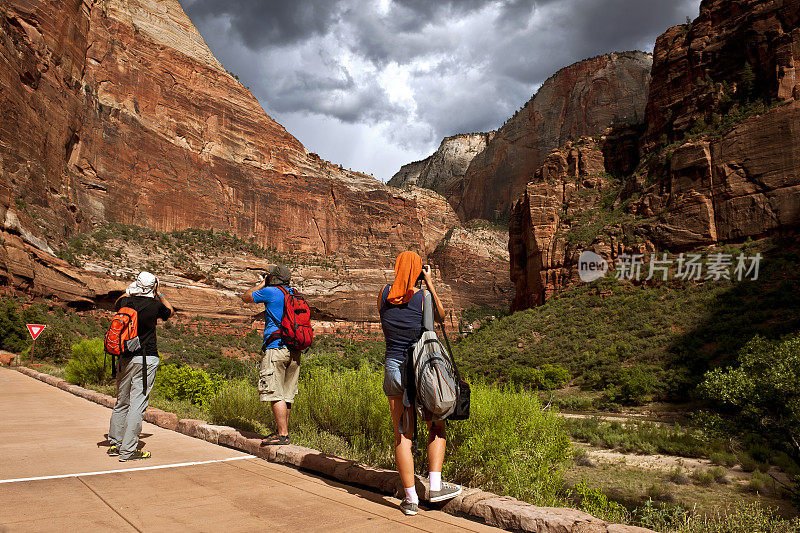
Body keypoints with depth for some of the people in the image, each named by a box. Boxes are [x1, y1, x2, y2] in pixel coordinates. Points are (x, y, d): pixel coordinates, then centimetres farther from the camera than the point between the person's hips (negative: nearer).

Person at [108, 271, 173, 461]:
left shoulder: (125, 301, 2)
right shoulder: (154, 305, -9)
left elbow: (115, 306, 29)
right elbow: (171, 311, 14)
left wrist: (129, 290, 29)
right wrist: (158, 294, 19)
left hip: (124, 358, 6)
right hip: (146, 360, -5)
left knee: (121, 402, 17)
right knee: (137, 404, -3)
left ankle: (114, 443, 28)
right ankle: (128, 450, 0)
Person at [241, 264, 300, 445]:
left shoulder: (270, 292, -6)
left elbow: (246, 297, 8)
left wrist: (262, 284, 22)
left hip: (275, 348, -7)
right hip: (294, 349, 7)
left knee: (275, 394, -4)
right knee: (286, 395, 12)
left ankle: (283, 435, -4)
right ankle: (281, 431, 19)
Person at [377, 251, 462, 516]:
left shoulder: (384, 294, -2)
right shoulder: (423, 298, -9)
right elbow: (441, 315, 11)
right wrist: (429, 283, 12)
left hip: (393, 368, 2)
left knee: (402, 435, 8)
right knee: (436, 427, 17)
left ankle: (411, 499, 12)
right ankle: (435, 486, 12)